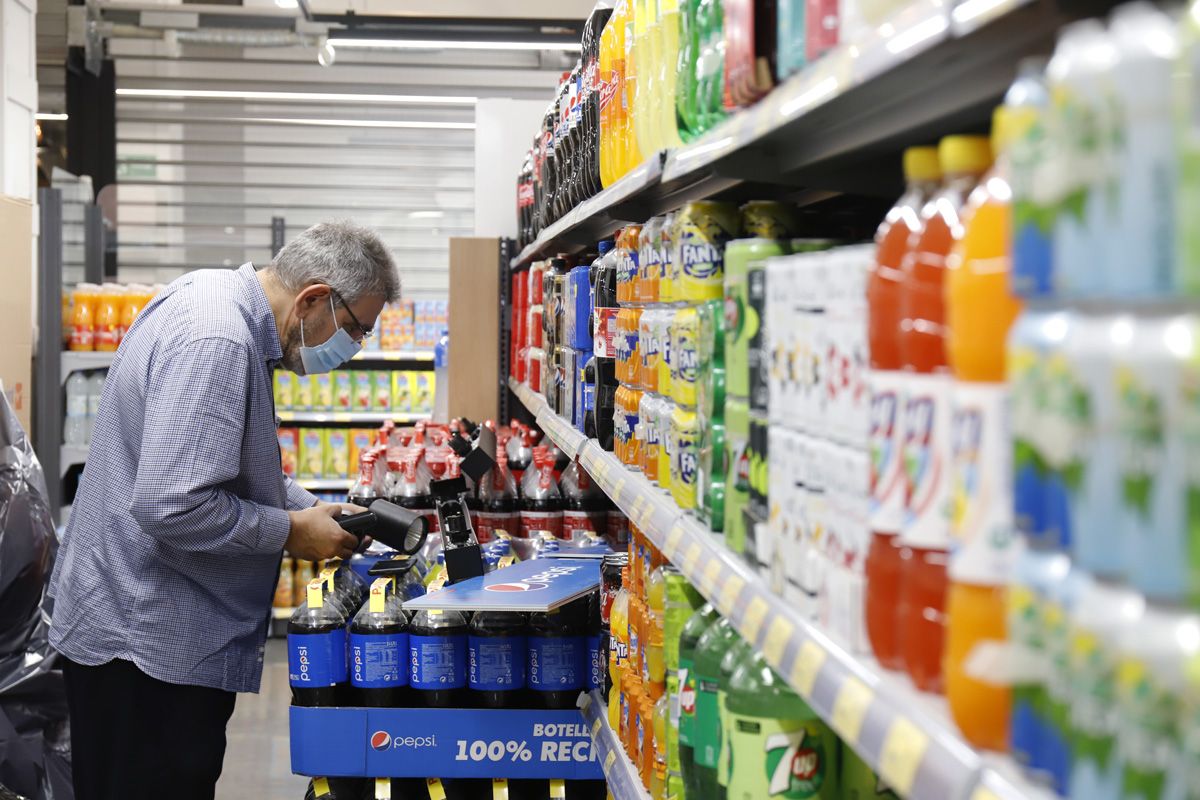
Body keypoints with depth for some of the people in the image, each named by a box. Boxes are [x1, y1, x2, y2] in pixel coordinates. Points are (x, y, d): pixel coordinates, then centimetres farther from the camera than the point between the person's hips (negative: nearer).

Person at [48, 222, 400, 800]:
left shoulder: (215, 298, 10)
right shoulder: (216, 342, -23)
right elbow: (170, 506, -30)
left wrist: (314, 510, 8)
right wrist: (291, 531, -16)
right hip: (145, 644, -10)